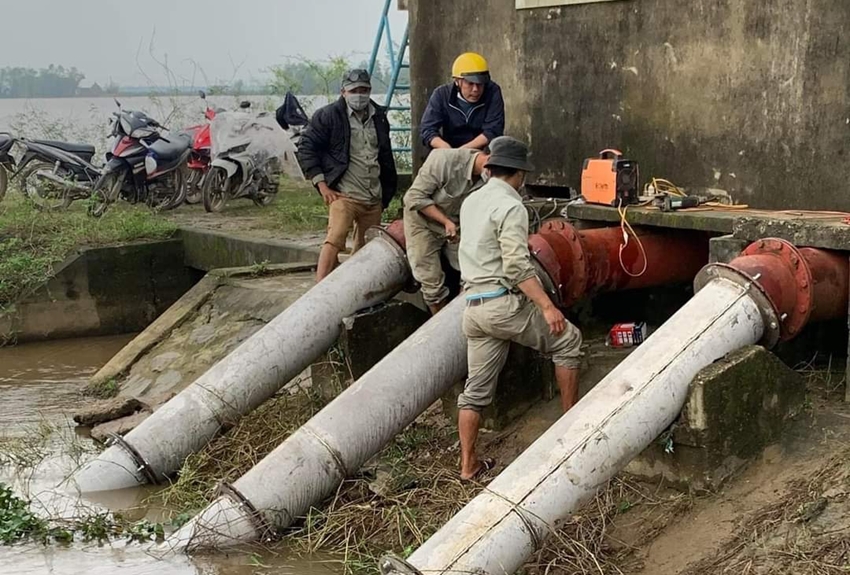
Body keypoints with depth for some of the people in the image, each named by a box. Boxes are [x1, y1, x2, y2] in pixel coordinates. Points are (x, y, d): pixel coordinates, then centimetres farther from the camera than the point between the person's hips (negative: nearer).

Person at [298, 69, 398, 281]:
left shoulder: (378, 117, 15)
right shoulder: (328, 116, -3)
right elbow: (306, 149, -4)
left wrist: (387, 191, 22)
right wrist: (322, 184, -10)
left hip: (374, 198, 6)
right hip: (344, 194, -6)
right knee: (335, 240, -22)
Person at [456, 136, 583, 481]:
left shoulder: (471, 203, 16)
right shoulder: (510, 207, -11)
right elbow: (517, 266, -20)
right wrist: (547, 306, -20)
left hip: (473, 306, 8)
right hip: (504, 303, -8)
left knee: (476, 388, 10)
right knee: (567, 340, 10)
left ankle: (468, 465, 12)